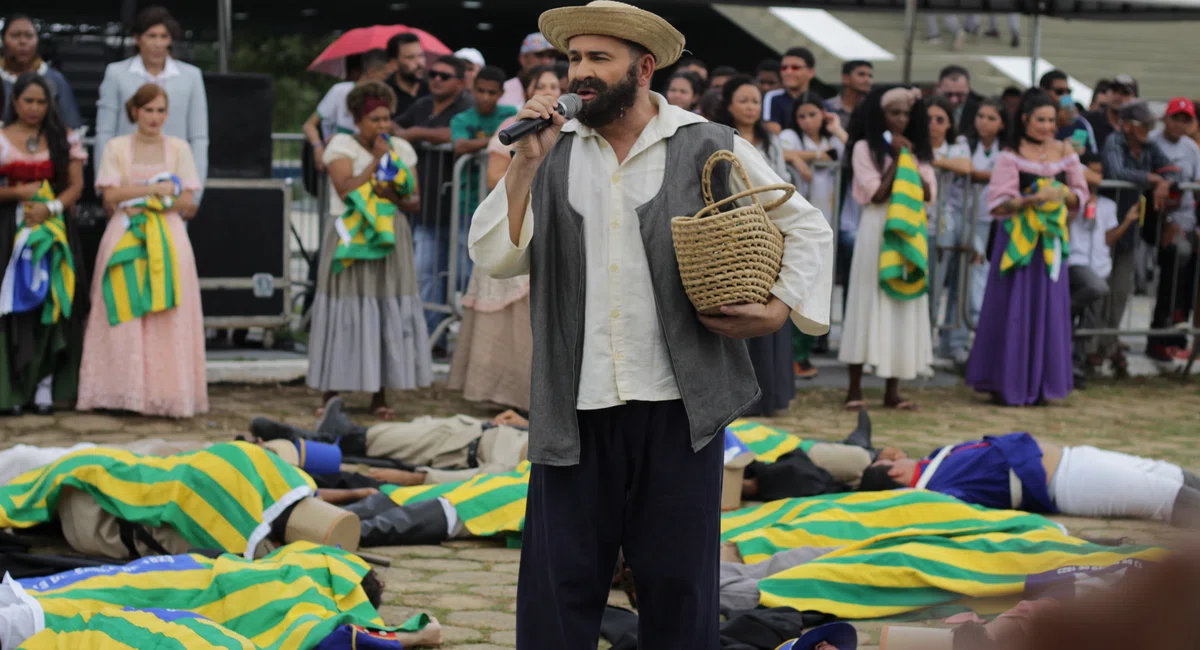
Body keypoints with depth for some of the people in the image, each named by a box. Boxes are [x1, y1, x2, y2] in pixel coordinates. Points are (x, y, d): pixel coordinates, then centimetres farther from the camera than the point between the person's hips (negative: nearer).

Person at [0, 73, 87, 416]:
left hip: (54, 229, 1)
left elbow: (76, 185, 4)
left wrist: (50, 208, -11)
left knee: (52, 300, -5)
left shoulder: (65, 139, 9)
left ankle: (45, 384, -1)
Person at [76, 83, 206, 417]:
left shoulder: (179, 148, 11)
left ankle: (165, 391, -8)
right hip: (124, 238, 0)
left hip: (168, 239, 0)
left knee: (167, 317, -9)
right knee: (124, 314, -8)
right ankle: (126, 391, -8)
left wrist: (144, 204, -8)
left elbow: (186, 201, 4)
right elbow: (111, 195, -3)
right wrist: (157, 189, -8)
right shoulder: (116, 148, 9)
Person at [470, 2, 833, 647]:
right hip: (575, 409, 2)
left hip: (676, 405, -2)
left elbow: (807, 227, 8)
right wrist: (528, 160, -6)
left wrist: (781, 308, -4)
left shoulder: (711, 150, 0)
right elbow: (496, 256, 1)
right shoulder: (553, 152, 8)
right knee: (557, 587, 2)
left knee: (678, 583, 8)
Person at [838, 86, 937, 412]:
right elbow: (877, 193, -10)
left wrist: (909, 160, -7)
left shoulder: (918, 151, 13)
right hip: (877, 229, -4)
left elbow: (929, 194, 2)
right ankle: (855, 388, 0)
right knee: (869, 303, -4)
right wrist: (896, 159, -6)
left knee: (904, 305, 3)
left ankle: (892, 390, 8)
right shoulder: (865, 149, 1)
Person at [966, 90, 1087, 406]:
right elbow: (999, 204, -9)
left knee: (1048, 309, 3)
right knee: (1013, 308, -3)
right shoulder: (1011, 156, -3)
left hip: (1051, 239, 4)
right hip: (1018, 239, -4)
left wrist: (1062, 194, -9)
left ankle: (1038, 385, 11)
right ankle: (1006, 384, 5)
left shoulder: (1064, 152, 9)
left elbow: (1080, 195, 12)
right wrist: (1031, 199, -22)